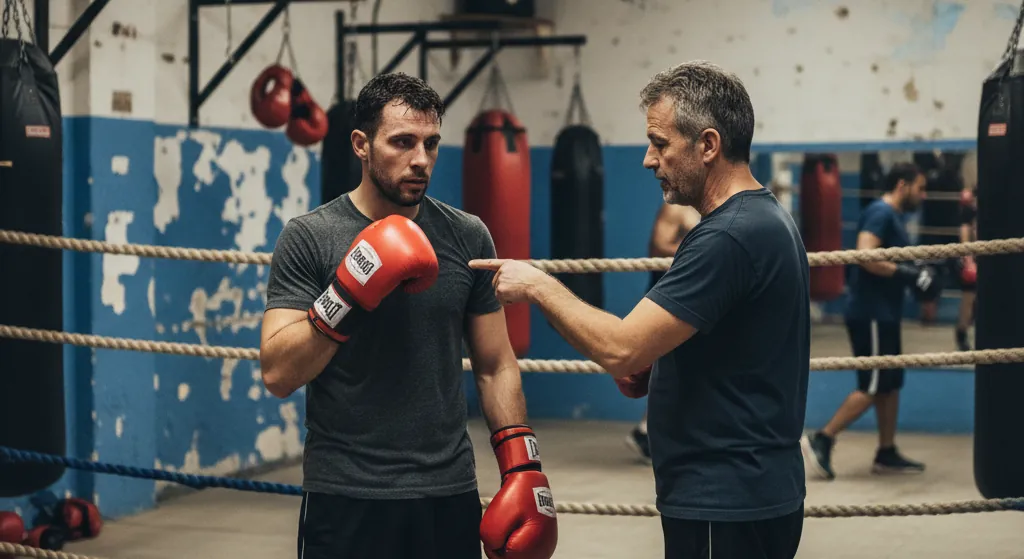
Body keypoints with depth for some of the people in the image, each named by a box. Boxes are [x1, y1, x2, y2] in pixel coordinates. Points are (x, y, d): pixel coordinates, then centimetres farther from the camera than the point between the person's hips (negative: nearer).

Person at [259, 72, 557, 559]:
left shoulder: (467, 238, 3)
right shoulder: (308, 238, -5)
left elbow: (496, 367, 7)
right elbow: (278, 374, -11)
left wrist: (523, 468, -2)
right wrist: (347, 297, -22)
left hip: (449, 495, 3)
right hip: (345, 500, -3)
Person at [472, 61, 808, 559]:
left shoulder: (728, 238, -22)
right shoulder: (766, 219, 11)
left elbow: (620, 350, -25)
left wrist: (538, 285, -12)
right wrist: (655, 367, 7)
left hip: (725, 507, -10)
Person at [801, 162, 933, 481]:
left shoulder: (893, 217, 18)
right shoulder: (880, 212, -13)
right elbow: (865, 256, -26)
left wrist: (915, 276, 8)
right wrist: (908, 273, -23)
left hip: (884, 315, 10)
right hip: (870, 315, -10)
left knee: (891, 384, 12)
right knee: (872, 387, -9)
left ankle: (887, 454, 19)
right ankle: (821, 441, -6)